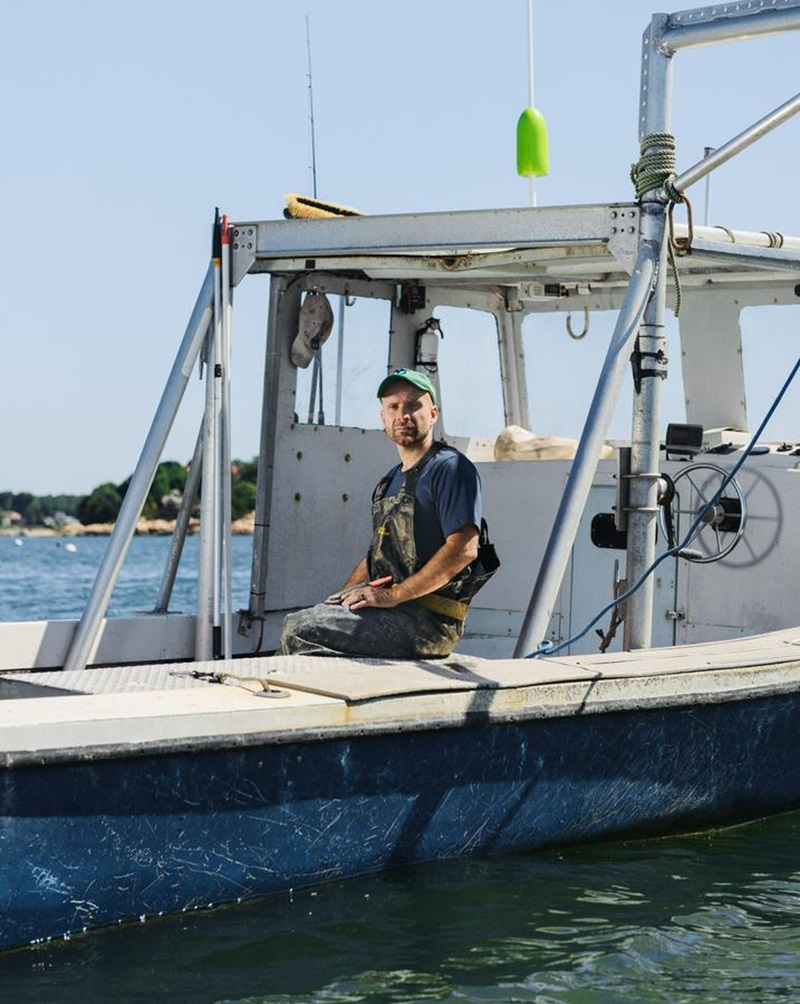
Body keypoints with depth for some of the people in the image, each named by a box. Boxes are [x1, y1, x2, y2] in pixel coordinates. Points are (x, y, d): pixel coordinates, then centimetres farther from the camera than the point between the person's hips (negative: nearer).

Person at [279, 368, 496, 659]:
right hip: (394, 611, 9)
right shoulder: (392, 479, 21)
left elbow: (463, 549, -20)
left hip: (430, 623, -9)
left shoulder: (451, 468, -8)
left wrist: (393, 596, -19)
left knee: (300, 630, -20)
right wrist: (342, 596, 11)